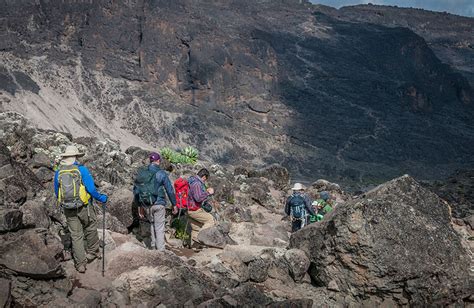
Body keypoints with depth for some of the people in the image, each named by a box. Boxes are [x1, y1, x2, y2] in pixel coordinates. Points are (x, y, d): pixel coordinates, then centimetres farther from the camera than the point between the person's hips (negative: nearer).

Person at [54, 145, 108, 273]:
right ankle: (92, 252, 31)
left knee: (76, 235, 10)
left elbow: (57, 193, 12)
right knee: (91, 228, 21)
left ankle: (80, 264, 14)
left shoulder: (58, 172, 1)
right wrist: (101, 198, 2)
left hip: (68, 209, 4)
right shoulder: (81, 170, -11)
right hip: (84, 207, -3)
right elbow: (91, 189, -13)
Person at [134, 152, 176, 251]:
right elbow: (170, 190, -4)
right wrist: (174, 204, 6)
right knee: (159, 227, 4)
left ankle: (154, 246, 23)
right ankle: (160, 250, 5)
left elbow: (136, 190, 7)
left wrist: (139, 205, 15)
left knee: (152, 223, 22)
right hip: (159, 204, -3)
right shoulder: (162, 173, -6)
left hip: (146, 205, 3)